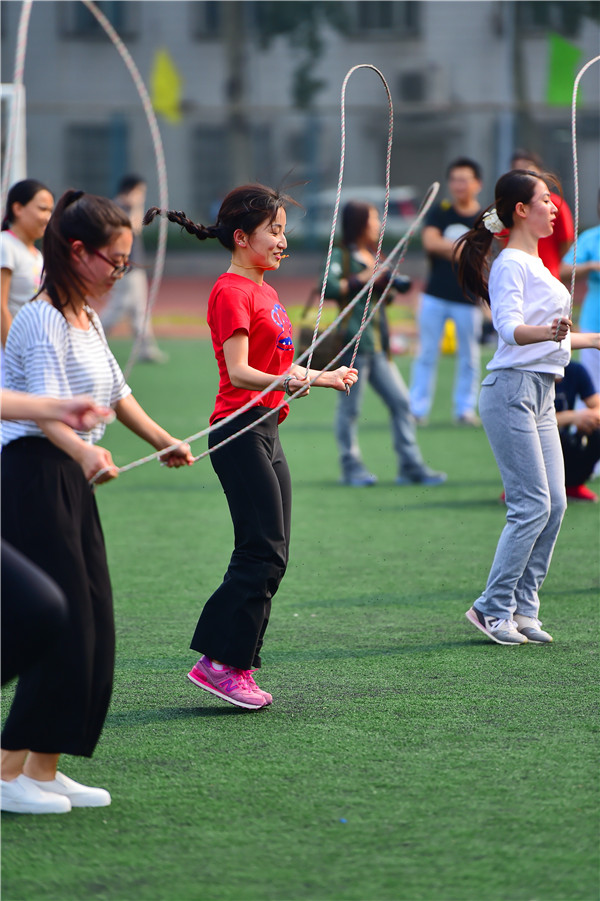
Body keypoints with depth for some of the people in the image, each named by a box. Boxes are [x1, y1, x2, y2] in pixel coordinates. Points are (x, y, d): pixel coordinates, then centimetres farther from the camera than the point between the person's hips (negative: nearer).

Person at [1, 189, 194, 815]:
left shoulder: (88, 319, 15)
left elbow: (116, 395, 28)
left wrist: (164, 443, 34)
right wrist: (86, 453, -46)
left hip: (71, 482, 10)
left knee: (92, 629, 7)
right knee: (62, 628, -12)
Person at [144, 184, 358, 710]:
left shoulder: (264, 291, 19)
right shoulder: (232, 291, -11)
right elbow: (239, 372, -21)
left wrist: (323, 378, 40)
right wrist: (284, 381, -38)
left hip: (268, 430, 10)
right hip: (241, 431, -10)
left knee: (271, 557, 6)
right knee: (263, 553, -12)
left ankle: (237, 665, 8)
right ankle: (219, 662, -8)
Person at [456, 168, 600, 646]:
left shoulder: (537, 265, 18)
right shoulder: (510, 264, -11)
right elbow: (509, 327, -26)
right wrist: (546, 333, -45)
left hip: (542, 394, 9)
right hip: (513, 390, -9)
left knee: (555, 504, 5)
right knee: (532, 505, -11)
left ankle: (523, 609, 9)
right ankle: (492, 609, -4)